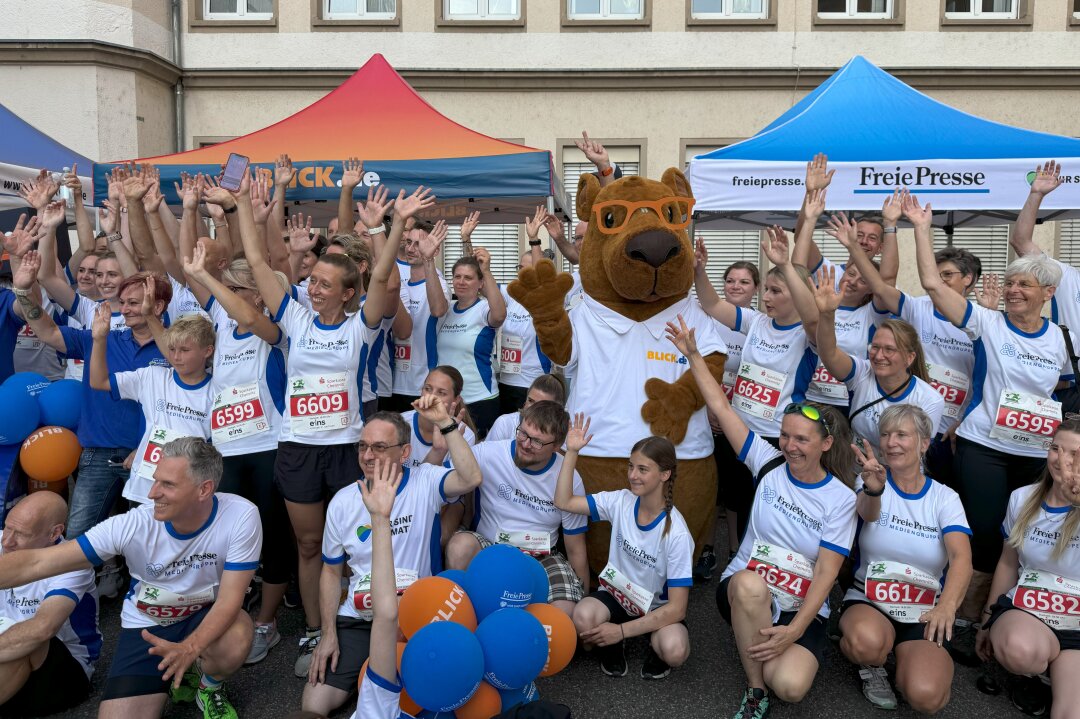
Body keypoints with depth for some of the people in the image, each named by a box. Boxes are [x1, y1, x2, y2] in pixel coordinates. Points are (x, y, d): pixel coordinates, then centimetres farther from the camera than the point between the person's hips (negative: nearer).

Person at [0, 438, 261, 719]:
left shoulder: (241, 516, -27)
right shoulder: (132, 525, -24)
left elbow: (228, 600, -26)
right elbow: (36, 563, -22)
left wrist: (190, 648, -43)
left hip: (207, 616, -1)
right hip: (147, 626, 1)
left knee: (236, 640, -34)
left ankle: (208, 686, 3)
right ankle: (178, 677, 19)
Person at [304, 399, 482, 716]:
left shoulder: (425, 482, -9)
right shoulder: (342, 502, 0)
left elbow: (471, 479, -31)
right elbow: (331, 571, 9)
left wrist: (445, 423, -35)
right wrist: (328, 634, 0)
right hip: (358, 617, 3)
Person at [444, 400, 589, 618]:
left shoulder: (570, 480, -5)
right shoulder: (487, 454, -12)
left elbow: (576, 551, 3)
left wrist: (584, 598, 7)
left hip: (541, 558, 1)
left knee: (566, 612, -27)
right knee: (461, 544, -34)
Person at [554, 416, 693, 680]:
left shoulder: (676, 534, -24)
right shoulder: (621, 502, -12)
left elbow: (676, 609, -22)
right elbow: (563, 502, -12)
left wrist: (622, 630, -27)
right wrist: (572, 452, -19)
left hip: (658, 607, -2)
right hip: (617, 592, 3)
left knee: (675, 650, -34)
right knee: (583, 617, -31)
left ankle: (656, 646, 4)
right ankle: (611, 647, 5)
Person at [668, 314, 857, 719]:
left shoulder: (841, 499, -6)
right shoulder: (769, 465, -2)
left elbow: (826, 572, -12)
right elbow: (721, 408, -5)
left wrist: (796, 629, -24)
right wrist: (693, 355, -10)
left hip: (803, 609, -1)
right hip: (743, 592, 1)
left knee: (790, 686, -29)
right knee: (751, 583, -38)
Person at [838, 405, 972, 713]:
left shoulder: (944, 497, 0)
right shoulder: (870, 481, -1)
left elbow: (962, 556, -16)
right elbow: (868, 513, -26)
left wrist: (947, 605, -38)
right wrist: (873, 489, -52)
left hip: (924, 611, 1)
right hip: (868, 600, -1)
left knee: (926, 697, -24)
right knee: (866, 642, -37)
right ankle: (872, 665, 1)